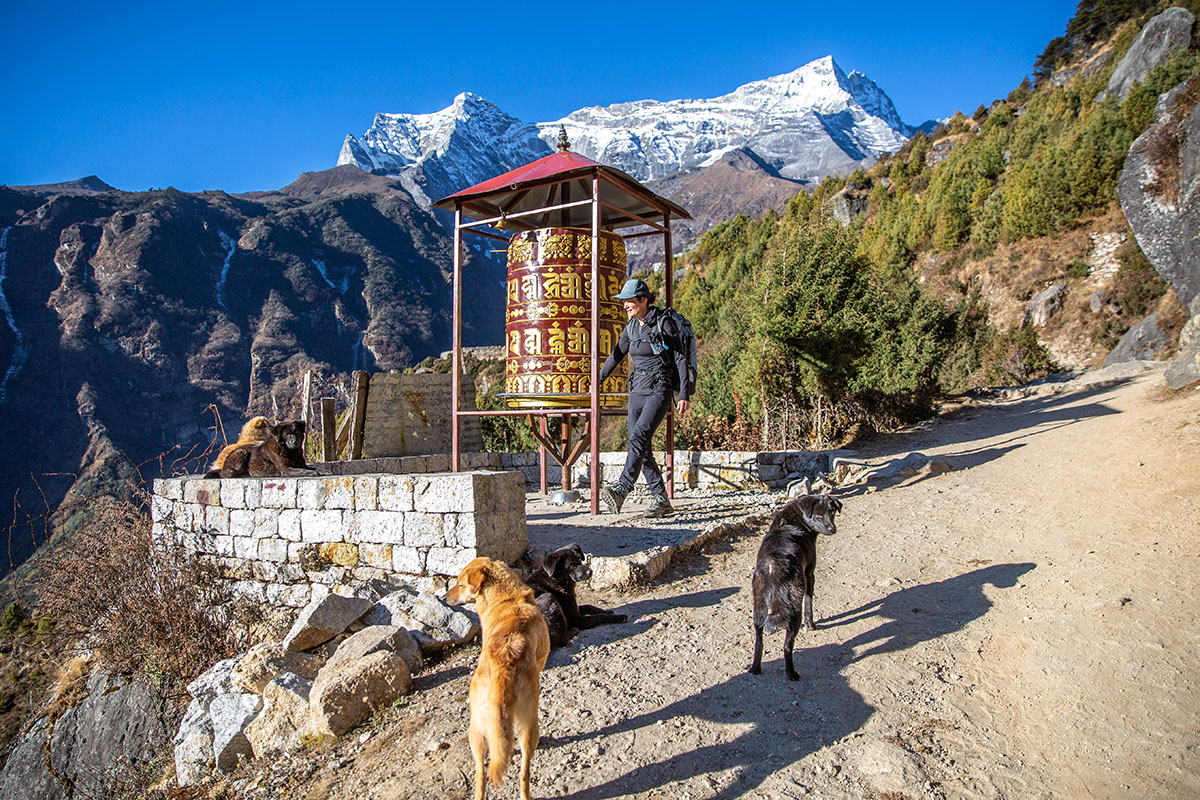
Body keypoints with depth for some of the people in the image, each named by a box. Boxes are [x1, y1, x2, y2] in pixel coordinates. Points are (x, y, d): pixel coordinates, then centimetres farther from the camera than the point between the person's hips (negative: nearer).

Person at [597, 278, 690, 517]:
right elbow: (616, 355, 22)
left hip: (659, 391, -7)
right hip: (637, 391, 7)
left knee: (639, 437, -25)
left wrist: (684, 395, -13)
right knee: (641, 448, 3)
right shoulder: (632, 326, 11)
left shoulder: (663, 323, -8)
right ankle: (661, 500, 11)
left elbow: (680, 359, -8)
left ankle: (621, 489, -35)